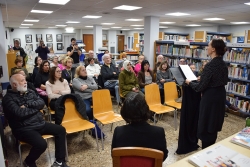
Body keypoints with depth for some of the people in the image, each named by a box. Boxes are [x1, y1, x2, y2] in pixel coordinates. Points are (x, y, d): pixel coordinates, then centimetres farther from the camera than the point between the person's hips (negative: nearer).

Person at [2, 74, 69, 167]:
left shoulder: (30, 92, 12)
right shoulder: (8, 98, -9)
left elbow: (41, 103, 1)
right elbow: (19, 113, -23)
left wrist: (28, 104, -14)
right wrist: (35, 108, -10)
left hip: (40, 123, 8)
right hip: (23, 129, -7)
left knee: (61, 130, -1)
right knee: (41, 144, -30)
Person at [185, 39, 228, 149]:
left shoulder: (210, 65, -23)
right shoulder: (223, 64, 4)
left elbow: (200, 87, -22)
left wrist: (190, 82, -3)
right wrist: (203, 78, 20)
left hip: (210, 98, -9)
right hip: (220, 95, 9)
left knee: (206, 127, 4)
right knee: (214, 124, 21)